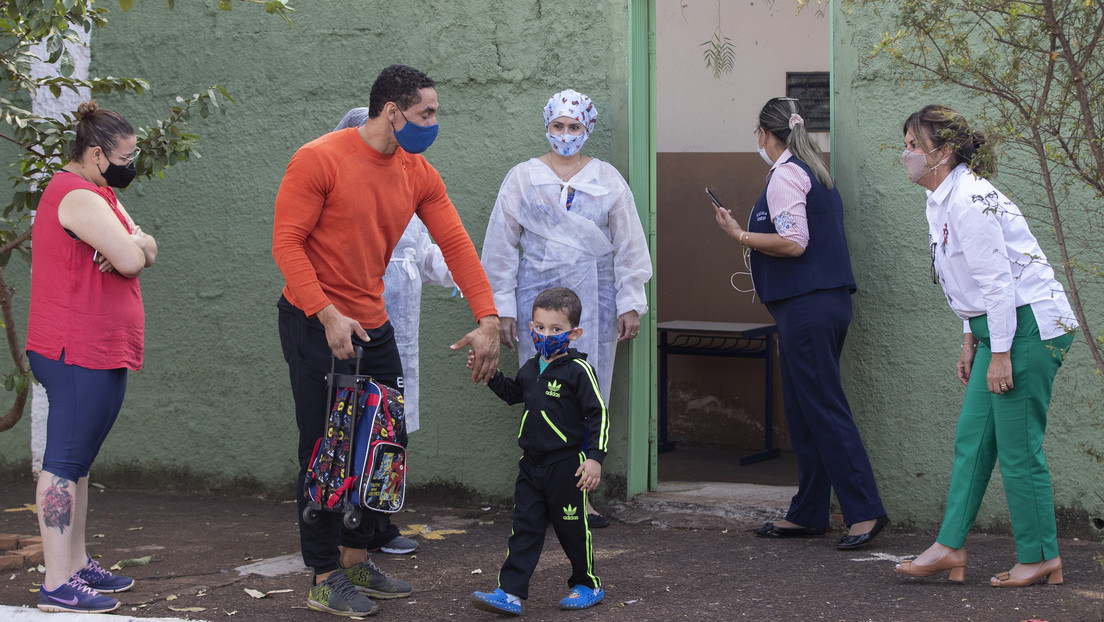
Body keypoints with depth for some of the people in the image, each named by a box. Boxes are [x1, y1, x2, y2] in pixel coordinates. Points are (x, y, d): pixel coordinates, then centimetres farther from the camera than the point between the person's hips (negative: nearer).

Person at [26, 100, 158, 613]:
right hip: (80, 355, -11)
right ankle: (57, 584, -12)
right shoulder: (80, 198, -15)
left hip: (98, 354, 11)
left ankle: (76, 565, 21)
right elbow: (131, 260, -23)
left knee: (76, 463, 14)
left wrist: (132, 242, -9)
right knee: (65, 463, -11)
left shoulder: (95, 196, 20)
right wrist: (129, 244, -1)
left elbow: (146, 250, 13)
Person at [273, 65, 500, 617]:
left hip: (373, 325, 7)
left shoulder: (419, 175, 4)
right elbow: (287, 242, -16)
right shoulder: (319, 160, -14)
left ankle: (356, 558, 26)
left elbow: (456, 245, 1)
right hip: (313, 323, -7)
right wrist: (327, 315, -24)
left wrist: (487, 320, -9)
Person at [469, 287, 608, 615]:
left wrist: (595, 457, -18)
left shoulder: (578, 369, -12)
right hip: (532, 465, 6)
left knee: (572, 528, 6)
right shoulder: (530, 369, 10)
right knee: (524, 528, 2)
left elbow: (599, 414, -12)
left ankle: (587, 585, 24)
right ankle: (510, 592, 0)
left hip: (567, 466, -6)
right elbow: (513, 393, 30)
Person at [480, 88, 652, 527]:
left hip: (595, 299, 1)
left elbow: (629, 246, 10)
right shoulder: (523, 178, 7)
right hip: (538, 296, -1)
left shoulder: (608, 181, 9)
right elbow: (502, 246, 8)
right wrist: (502, 309, 4)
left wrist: (630, 304, 4)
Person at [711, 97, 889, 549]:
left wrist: (740, 235, -10)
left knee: (824, 409, -9)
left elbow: (794, 243, -19)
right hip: (829, 300, 10)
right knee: (803, 410, 13)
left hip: (806, 306, -10)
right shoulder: (815, 173, 20)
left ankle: (864, 511, -11)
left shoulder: (785, 175, -10)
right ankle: (807, 513, 16)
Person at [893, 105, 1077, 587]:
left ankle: (1041, 558, 7)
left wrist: (1000, 355, -20)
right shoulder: (941, 200, 12)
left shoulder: (969, 200, -19)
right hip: (999, 329, 10)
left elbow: (996, 280, -21)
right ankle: (950, 548, 9)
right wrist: (970, 340, 18)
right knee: (972, 438, 7)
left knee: (1018, 447, -4)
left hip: (1028, 327, -10)